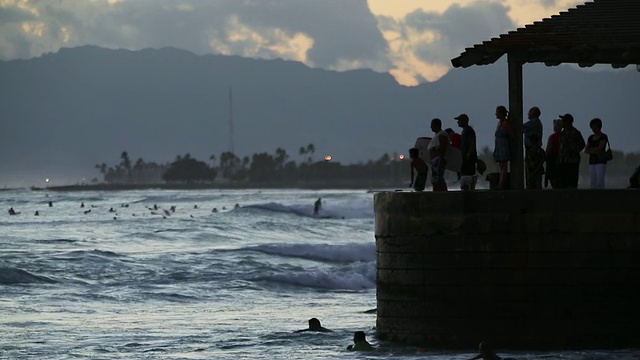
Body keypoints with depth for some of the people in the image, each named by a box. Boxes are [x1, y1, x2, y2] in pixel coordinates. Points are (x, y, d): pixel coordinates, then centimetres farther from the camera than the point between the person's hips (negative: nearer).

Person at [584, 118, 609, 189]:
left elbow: (599, 148, -19)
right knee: (593, 184, 3)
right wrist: (595, 152, -13)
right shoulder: (591, 138, 13)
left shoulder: (604, 137, -8)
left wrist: (590, 149, -4)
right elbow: (586, 151, 5)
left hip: (601, 162, -7)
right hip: (592, 162, 7)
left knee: (599, 184, -14)